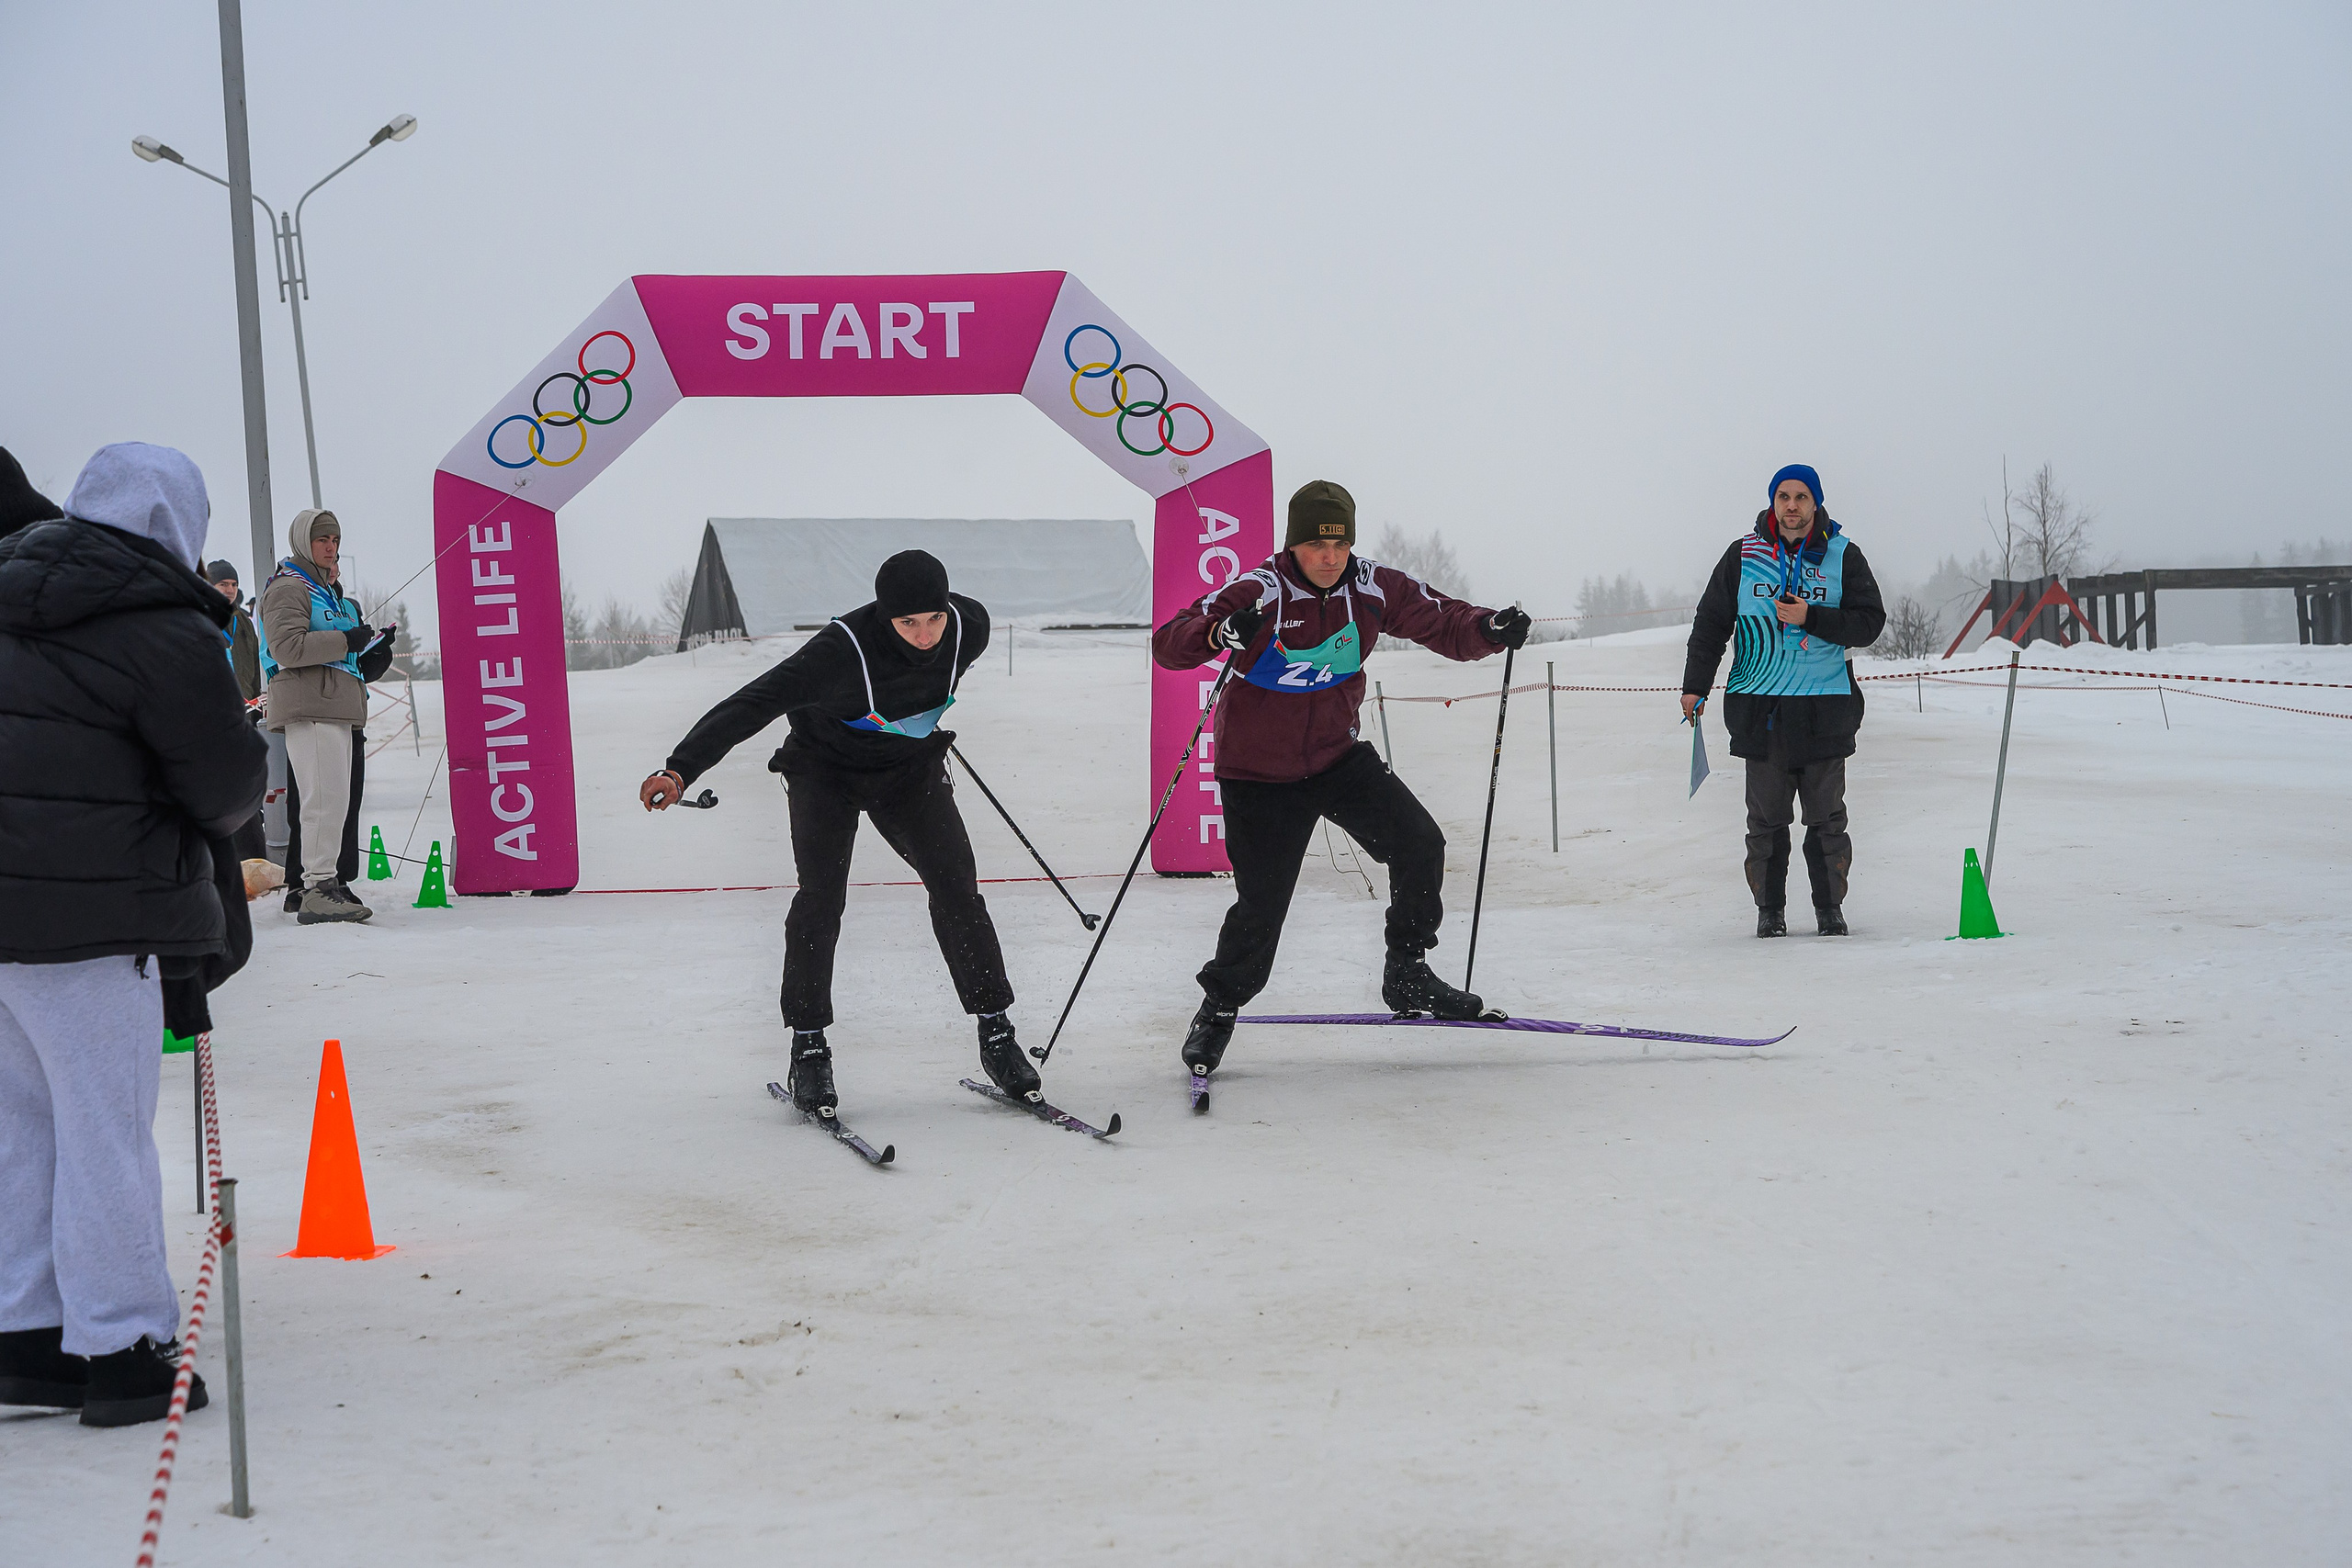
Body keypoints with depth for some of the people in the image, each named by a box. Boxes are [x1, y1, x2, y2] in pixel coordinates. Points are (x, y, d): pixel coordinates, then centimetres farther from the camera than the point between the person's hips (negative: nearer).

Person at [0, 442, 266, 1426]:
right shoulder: (164, 631, -14)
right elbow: (228, 782, -10)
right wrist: (250, 786, 13)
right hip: (91, 914, -8)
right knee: (105, 1130, 0)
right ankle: (118, 1350, 7)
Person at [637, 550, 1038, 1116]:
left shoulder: (970, 627, -19)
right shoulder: (843, 649, -33)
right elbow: (757, 701, -36)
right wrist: (682, 768, -45)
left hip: (910, 769, 3)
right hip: (826, 767, -3)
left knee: (957, 888, -8)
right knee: (821, 898, -17)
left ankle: (995, 1035, 3)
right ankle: (809, 1048, -5)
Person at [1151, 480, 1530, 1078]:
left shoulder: (1374, 588, -9)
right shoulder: (1256, 594, -21)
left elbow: (1444, 624, -2)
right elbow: (1168, 645, -24)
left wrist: (1489, 630, -24)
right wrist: (1215, 634, -46)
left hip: (1338, 755, 4)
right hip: (1260, 771, -4)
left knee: (1419, 845, -7)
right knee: (1261, 905, -5)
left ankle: (1406, 973, 13)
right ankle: (1219, 1009, 20)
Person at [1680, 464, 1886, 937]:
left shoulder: (1842, 556, 3)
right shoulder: (1744, 554, 5)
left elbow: (1869, 623, 0)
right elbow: (1711, 622, 9)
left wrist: (1811, 618, -13)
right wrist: (1695, 685, 1)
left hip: (1824, 708, 0)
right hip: (1760, 707, 0)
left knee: (1826, 817, 3)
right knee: (1766, 817, 2)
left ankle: (1830, 907, 14)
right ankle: (1770, 909, 11)